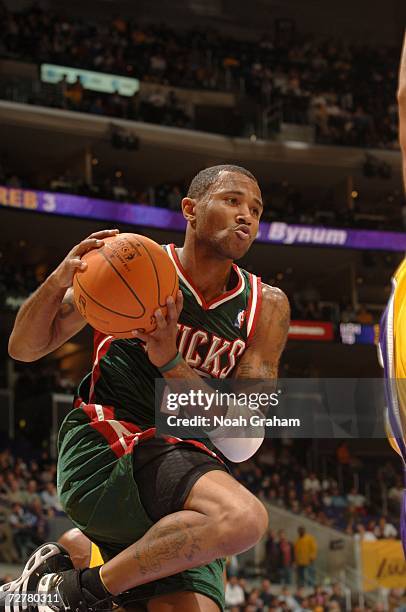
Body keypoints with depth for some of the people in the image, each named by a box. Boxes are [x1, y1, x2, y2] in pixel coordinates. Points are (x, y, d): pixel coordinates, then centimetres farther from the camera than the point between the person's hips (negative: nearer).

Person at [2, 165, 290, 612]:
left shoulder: (266, 307, 7)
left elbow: (241, 443, -3)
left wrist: (170, 361, -18)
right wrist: (59, 281, -17)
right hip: (102, 446, -4)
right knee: (243, 517, -31)